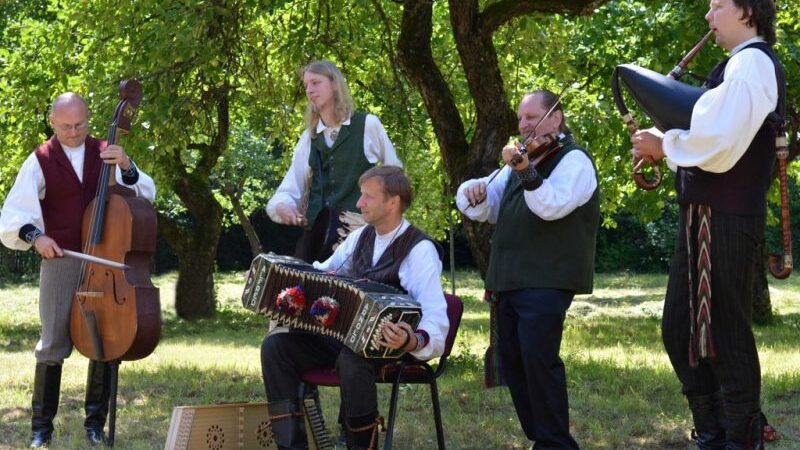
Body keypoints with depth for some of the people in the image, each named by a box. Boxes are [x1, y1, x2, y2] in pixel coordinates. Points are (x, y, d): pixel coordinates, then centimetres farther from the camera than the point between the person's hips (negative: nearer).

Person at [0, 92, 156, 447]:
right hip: (60, 262, -2)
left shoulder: (104, 153, 5)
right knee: (53, 344, -2)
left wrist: (127, 167, -16)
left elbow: (146, 195, 0)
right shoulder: (40, 161, -1)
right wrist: (34, 234, -20)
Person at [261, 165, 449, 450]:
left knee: (351, 359, -39)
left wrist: (412, 341, -46)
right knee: (275, 345, -11)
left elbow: (436, 320, -24)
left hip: (387, 348, -7)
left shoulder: (419, 250, -15)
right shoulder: (361, 237, 10)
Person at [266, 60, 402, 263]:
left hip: (359, 230, -4)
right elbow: (290, 189, 8)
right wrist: (282, 206, -13)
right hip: (316, 230, 4)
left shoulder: (368, 125, -1)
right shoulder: (309, 137, 12)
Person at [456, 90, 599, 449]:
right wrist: (474, 194, -5)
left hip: (546, 281, -9)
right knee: (513, 363, 10)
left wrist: (525, 172, -38)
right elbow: (486, 208, 18)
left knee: (538, 359, -18)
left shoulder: (574, 159, -4)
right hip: (511, 279, 9)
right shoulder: (524, 160, 21)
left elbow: (552, 206, -22)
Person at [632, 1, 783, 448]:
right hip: (706, 216, 10)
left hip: (727, 219, -10)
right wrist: (665, 144, 5)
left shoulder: (752, 62, -11)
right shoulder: (739, 65, 20)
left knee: (725, 335, -3)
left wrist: (664, 145, -7)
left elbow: (719, 145, -21)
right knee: (680, 330, 12)